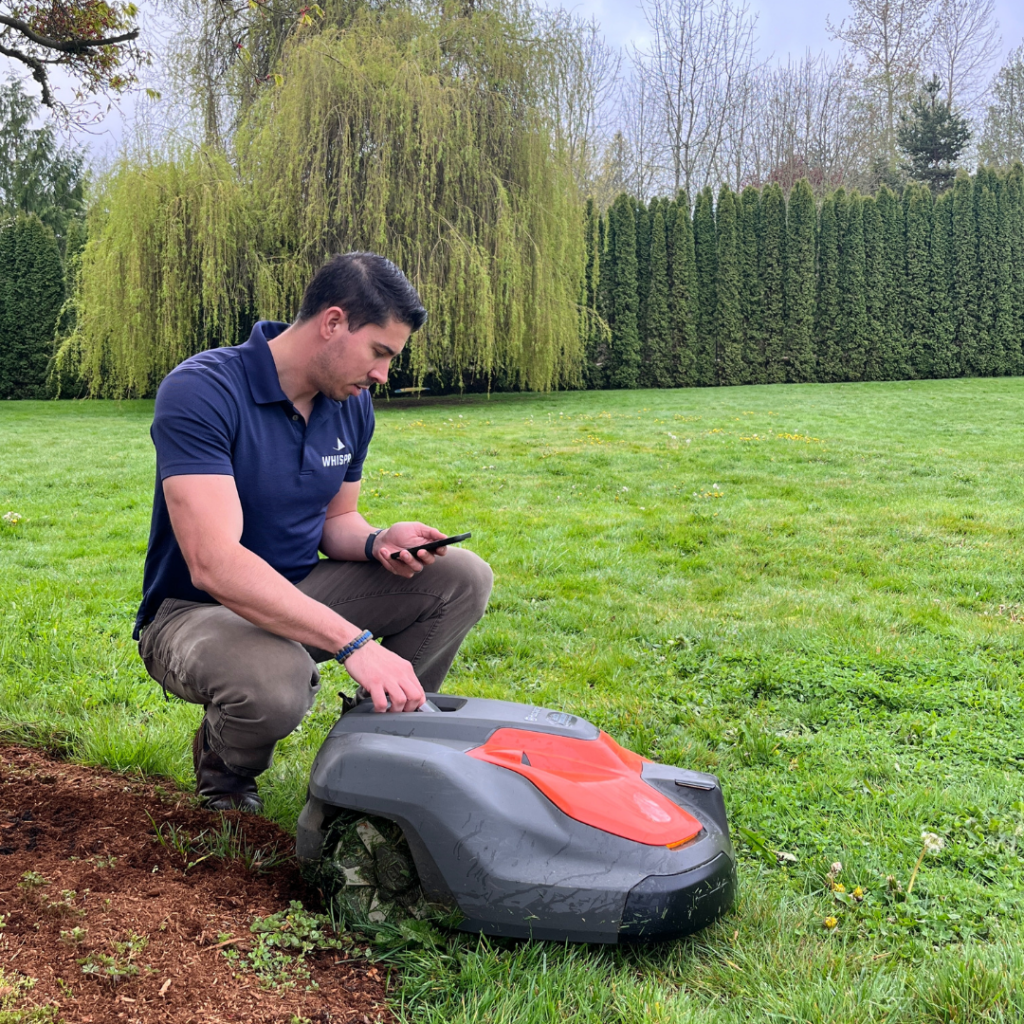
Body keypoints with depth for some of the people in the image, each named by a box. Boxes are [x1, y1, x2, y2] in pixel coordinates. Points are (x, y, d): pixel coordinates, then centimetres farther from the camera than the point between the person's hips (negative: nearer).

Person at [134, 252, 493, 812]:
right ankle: (224, 761, -2)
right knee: (273, 683, -40)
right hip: (195, 610, -6)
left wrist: (377, 542, -14)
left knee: (463, 577, -8)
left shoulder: (352, 404, 0)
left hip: (301, 595, 7)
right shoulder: (200, 392, -25)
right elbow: (213, 562, -35)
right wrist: (354, 643, -42)